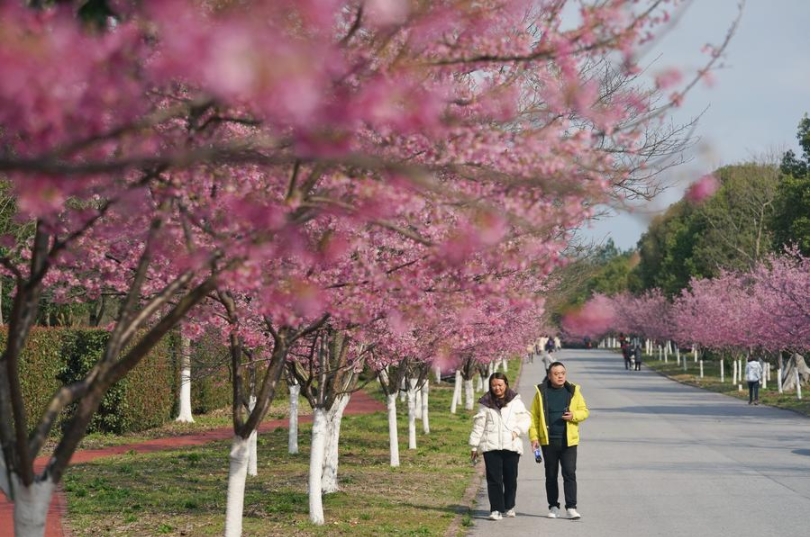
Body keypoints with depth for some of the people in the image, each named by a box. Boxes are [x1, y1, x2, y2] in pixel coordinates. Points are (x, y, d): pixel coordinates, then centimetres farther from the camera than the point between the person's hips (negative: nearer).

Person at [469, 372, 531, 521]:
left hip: (511, 445, 0)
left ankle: (509, 506, 24)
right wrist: (474, 446, 9)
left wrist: (517, 431, -10)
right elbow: (479, 425, 11)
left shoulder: (515, 401, 9)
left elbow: (525, 419, 8)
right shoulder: (486, 403, 10)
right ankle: (496, 510, -5)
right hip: (491, 446, 0)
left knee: (510, 478, 6)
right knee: (494, 479, -6)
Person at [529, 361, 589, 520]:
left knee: (570, 473, -7)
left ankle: (571, 507, -4)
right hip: (548, 441, 1)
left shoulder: (573, 391, 4)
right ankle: (553, 506, 19)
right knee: (551, 475, 9)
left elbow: (584, 411, 9)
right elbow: (533, 416, 3)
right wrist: (533, 436, -6)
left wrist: (573, 415, -13)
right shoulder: (541, 392, 2)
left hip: (568, 441, -1)